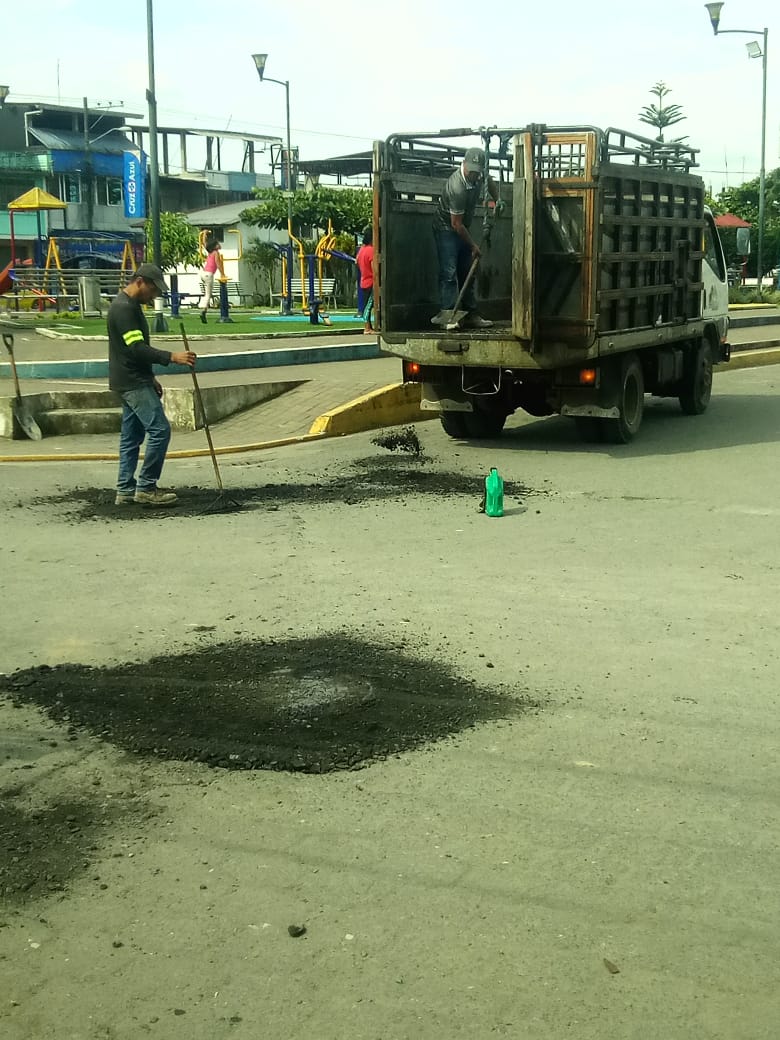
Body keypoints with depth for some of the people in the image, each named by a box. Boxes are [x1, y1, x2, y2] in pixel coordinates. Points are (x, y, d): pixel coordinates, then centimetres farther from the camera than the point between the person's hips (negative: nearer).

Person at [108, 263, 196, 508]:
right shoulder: (124, 308, -16)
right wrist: (171, 357, -30)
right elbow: (137, 348, -25)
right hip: (132, 383, -11)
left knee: (131, 436, 11)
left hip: (134, 381, 11)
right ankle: (146, 488, -8)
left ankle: (125, 490, 13)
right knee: (160, 430, -13)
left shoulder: (130, 305, 17)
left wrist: (150, 378, 23)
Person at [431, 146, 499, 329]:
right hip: (446, 227, -8)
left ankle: (471, 315, 10)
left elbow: (490, 181, 20)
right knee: (449, 272, -18)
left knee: (467, 272, 7)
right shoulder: (457, 187, -32)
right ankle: (446, 313, -22)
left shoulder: (479, 174, -9)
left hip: (463, 228, 8)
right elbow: (456, 224, -26)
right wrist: (473, 245, -19)